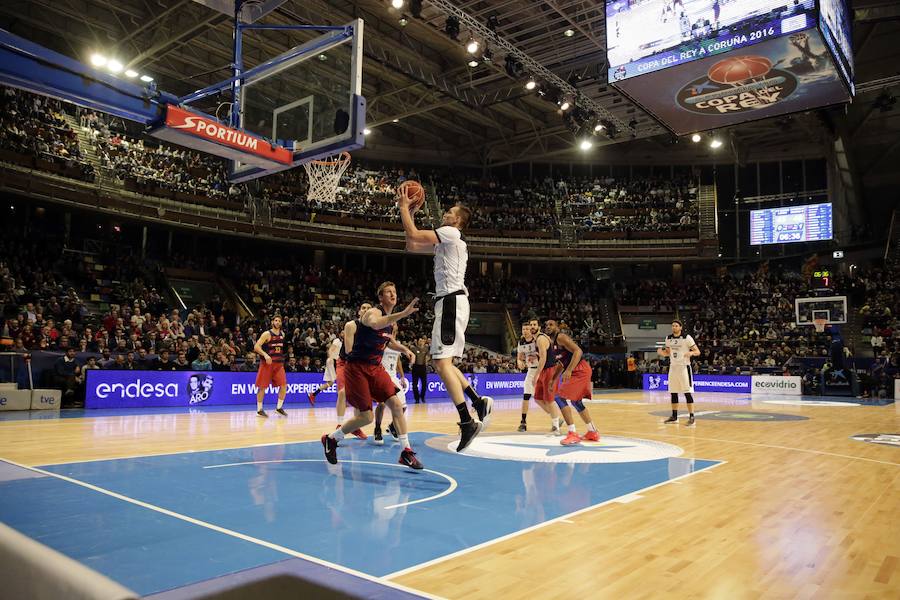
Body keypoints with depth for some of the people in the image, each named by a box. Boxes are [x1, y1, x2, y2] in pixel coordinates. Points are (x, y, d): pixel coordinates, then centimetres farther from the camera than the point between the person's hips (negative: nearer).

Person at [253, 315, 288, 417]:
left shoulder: (282, 334, 9)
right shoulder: (267, 334, -9)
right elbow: (256, 347, -16)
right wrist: (265, 355, -28)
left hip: (279, 363, 5)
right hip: (267, 363, -5)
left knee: (284, 385, -4)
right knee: (262, 386, 0)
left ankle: (279, 407, 9)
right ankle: (259, 409, 11)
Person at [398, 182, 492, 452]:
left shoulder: (451, 233, -4)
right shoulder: (445, 240, 25)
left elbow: (413, 235, -13)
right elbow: (411, 246, 28)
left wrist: (404, 207, 0)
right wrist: (410, 213, 25)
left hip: (451, 301, -10)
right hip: (451, 301, 10)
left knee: (442, 362, -16)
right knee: (444, 362, 14)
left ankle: (467, 422, -19)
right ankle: (479, 403, 12)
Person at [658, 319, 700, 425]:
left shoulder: (687, 338, -9)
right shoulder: (668, 338, 7)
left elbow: (698, 352, -8)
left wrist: (691, 353, -30)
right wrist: (661, 352, -4)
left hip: (684, 367, -6)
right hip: (673, 367, 6)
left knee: (687, 392, -8)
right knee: (673, 392, 8)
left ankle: (691, 417, -3)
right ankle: (674, 416, 17)